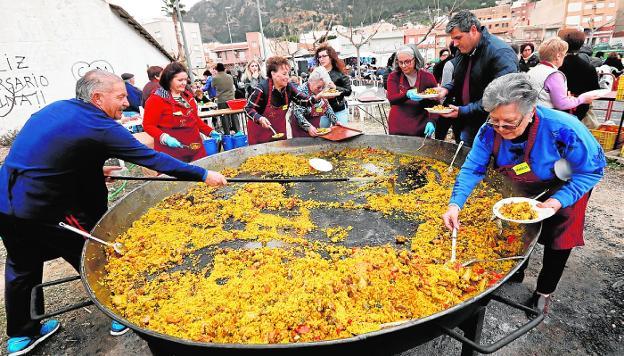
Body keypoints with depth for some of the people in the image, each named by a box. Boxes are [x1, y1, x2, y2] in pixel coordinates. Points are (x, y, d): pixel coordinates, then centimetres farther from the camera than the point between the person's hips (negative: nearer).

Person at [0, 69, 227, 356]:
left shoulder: (57, 108, 7)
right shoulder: (101, 128, -18)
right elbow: (151, 158, -21)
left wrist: (92, 168, 20)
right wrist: (202, 175, -18)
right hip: (40, 207, -8)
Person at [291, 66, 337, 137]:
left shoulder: (321, 90, -1)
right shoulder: (301, 91, -19)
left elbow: (328, 107, 9)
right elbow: (298, 114, -25)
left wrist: (335, 121, -2)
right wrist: (308, 127, -37)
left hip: (318, 126, 6)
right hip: (302, 128, -5)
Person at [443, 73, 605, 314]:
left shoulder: (564, 131, -41)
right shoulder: (491, 131, -32)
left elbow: (592, 170, -26)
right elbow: (473, 168, -25)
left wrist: (559, 200, -38)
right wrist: (455, 204, -39)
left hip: (565, 188, -3)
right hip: (526, 190, 3)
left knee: (558, 240, 8)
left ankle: (544, 293, 32)